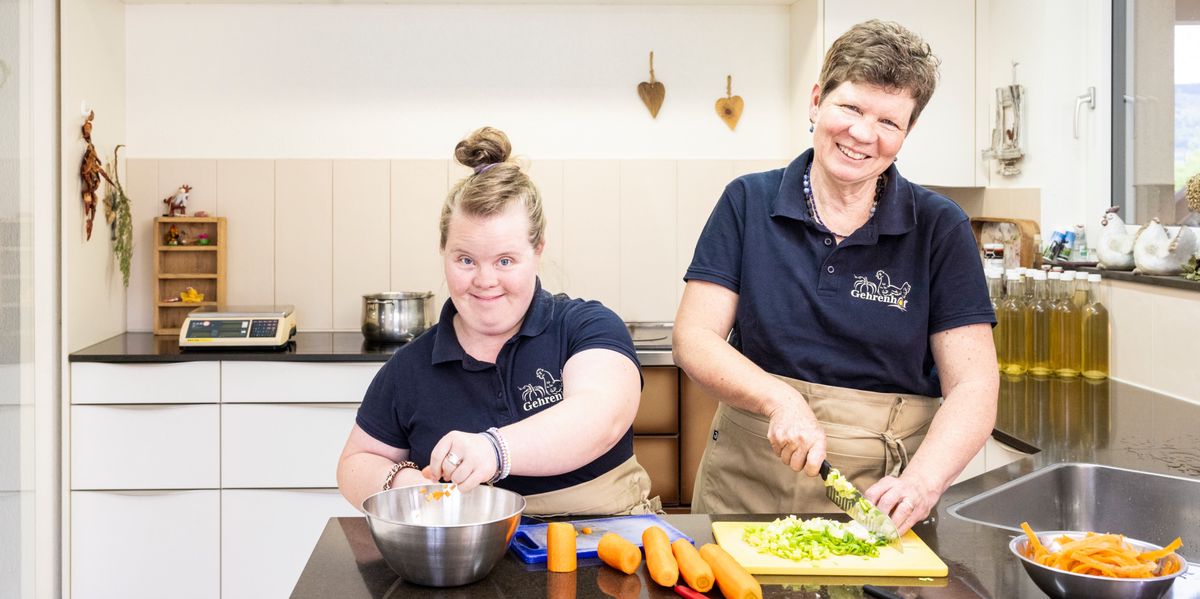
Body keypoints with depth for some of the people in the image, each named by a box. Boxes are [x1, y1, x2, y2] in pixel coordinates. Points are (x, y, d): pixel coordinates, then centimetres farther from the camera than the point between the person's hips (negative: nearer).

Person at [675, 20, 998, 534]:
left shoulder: (940, 229, -1)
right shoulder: (747, 203, 1)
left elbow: (973, 385, -5)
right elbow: (694, 338, -3)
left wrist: (922, 481, -22)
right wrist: (780, 400, -20)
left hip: (879, 497, 0)